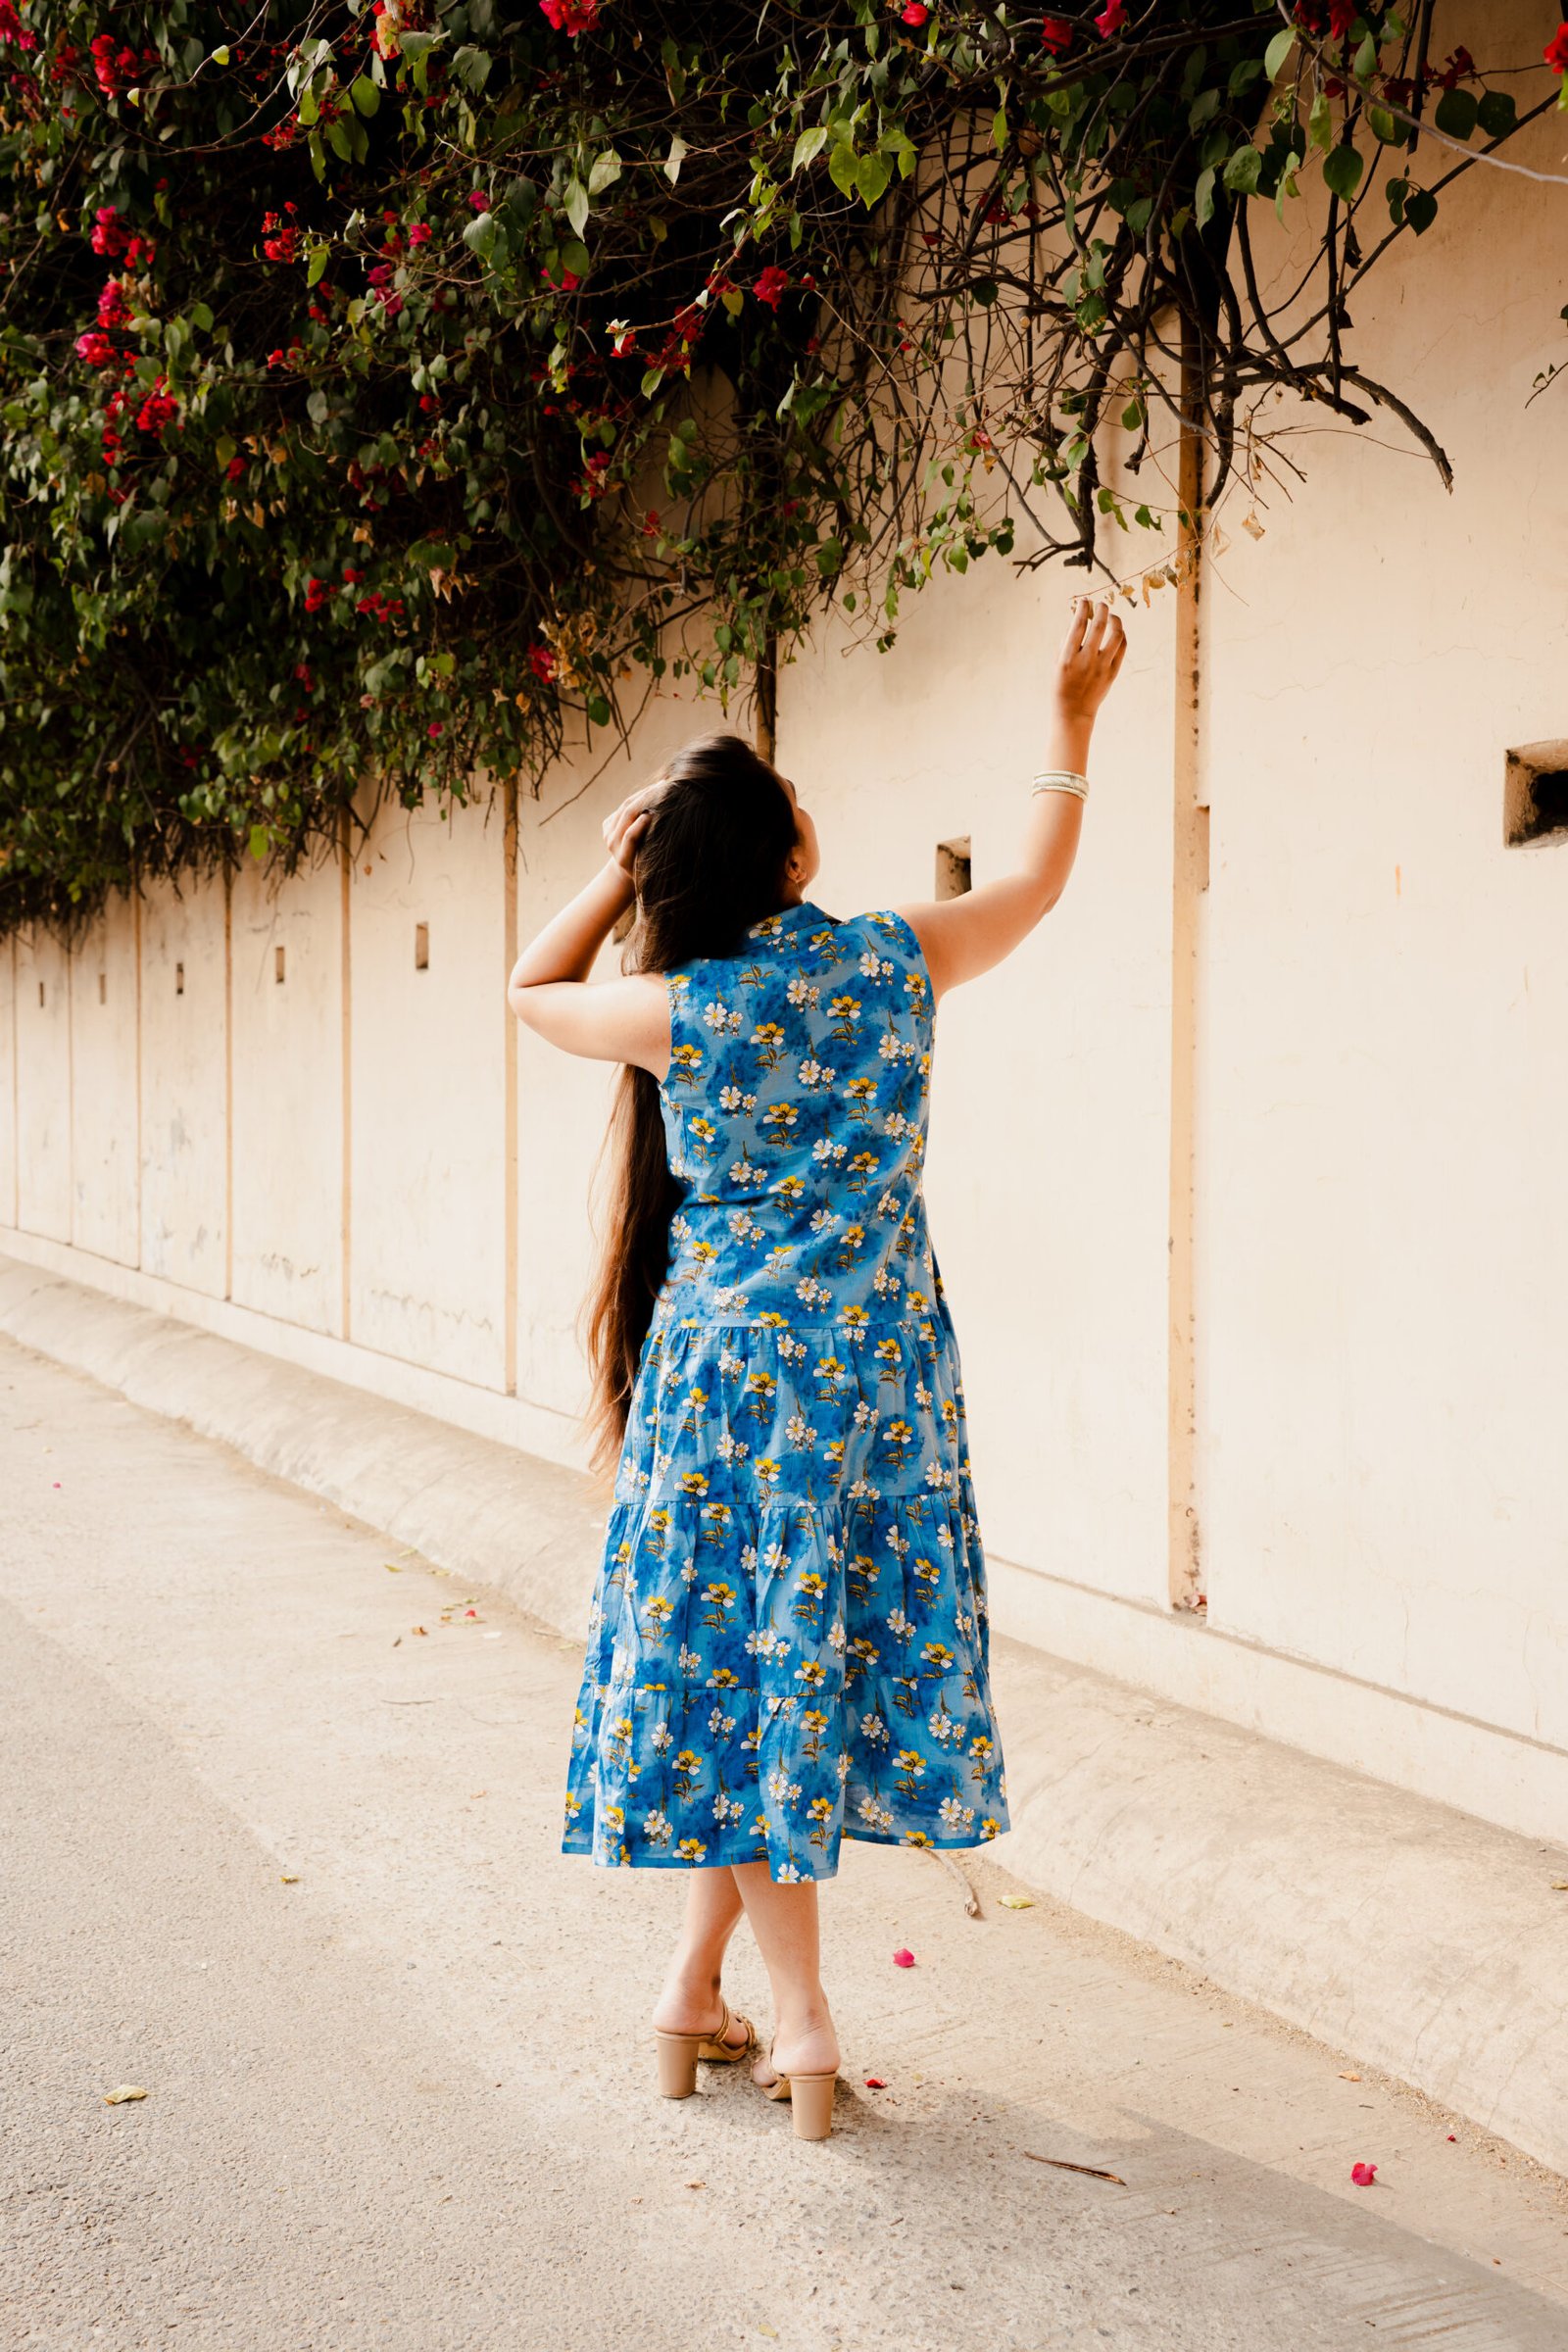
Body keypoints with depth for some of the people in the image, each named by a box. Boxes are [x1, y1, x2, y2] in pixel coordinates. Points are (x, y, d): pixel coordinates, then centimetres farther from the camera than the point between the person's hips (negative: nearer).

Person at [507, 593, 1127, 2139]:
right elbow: (1037, 879, 15)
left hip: (725, 1356, -2)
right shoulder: (894, 961, -4)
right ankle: (696, 1985, 20)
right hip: (878, 1358, 2)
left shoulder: (677, 1011, -9)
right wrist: (1071, 715, 25)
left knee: (731, 1668, 6)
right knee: (812, 1661, 11)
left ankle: (800, 2022, 6)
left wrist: (615, 875, 9)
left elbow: (527, 989, 11)